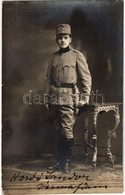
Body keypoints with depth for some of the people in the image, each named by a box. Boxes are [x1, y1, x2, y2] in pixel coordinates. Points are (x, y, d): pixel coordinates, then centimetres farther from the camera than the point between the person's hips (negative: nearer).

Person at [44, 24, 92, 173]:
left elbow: (86, 78, -2)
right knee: (59, 130, 9)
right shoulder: (53, 57, 13)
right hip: (55, 98, 5)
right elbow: (48, 79, 17)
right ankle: (60, 160, 19)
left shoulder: (77, 56, 0)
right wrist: (47, 97, 11)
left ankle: (67, 162, 3)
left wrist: (84, 98, -7)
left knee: (67, 130, -8)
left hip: (69, 98, -5)